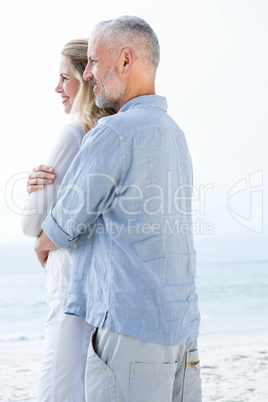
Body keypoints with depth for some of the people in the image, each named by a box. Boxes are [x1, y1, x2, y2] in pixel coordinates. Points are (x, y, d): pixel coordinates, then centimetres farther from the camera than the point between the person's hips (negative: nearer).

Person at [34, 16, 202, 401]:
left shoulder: (113, 133, -12)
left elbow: (62, 229, -3)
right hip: (182, 327, 9)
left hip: (131, 328, -8)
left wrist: (42, 246, 20)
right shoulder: (174, 135, 16)